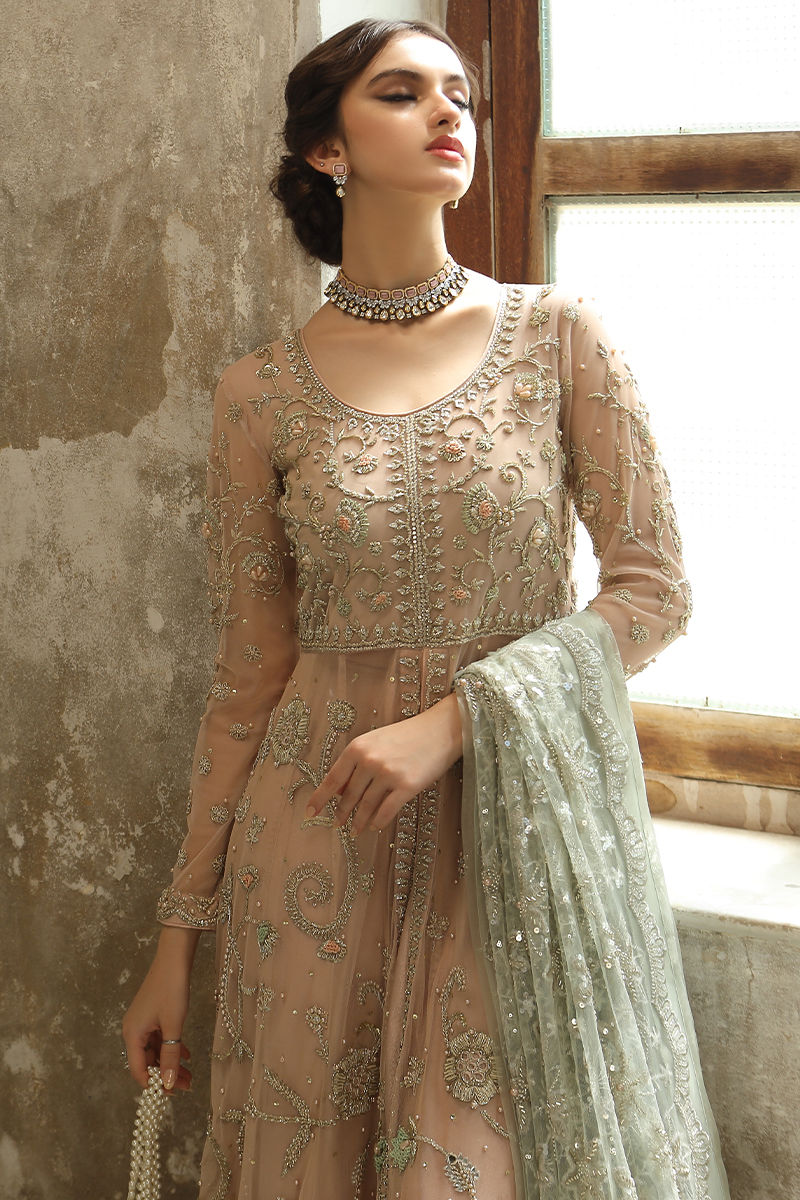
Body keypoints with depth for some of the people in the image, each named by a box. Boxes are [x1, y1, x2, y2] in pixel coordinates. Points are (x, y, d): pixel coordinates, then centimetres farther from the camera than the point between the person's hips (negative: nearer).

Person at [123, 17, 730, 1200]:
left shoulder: (558, 338, -1)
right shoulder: (263, 393, 0)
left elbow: (655, 589, -3)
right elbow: (247, 680, 4)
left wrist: (447, 722, -15)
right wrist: (180, 935, 4)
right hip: (321, 832, 1)